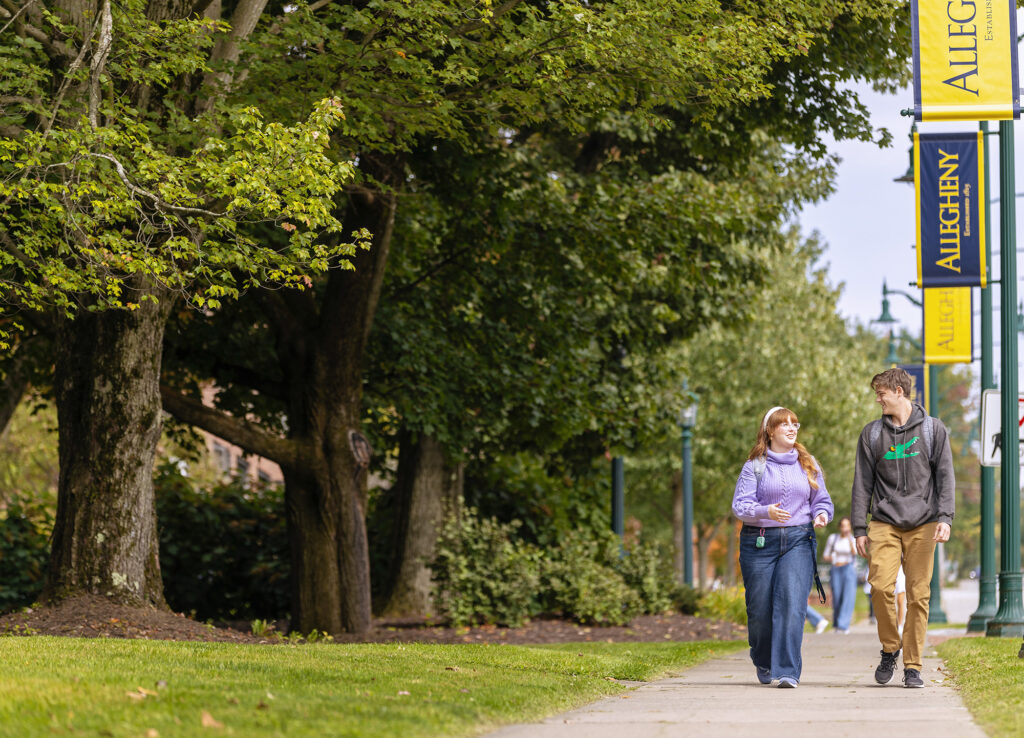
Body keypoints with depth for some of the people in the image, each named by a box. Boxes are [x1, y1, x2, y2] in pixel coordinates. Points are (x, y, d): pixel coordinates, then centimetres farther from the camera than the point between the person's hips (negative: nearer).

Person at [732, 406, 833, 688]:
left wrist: (822, 514, -5)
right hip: (759, 542, -1)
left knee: (792, 601, -16)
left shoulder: (808, 465, 13)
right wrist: (765, 511, -23)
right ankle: (763, 660, 31)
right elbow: (739, 505, -5)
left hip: (798, 540, 1)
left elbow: (822, 500, 18)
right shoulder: (755, 466, 3)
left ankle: (787, 671, -18)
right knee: (759, 607, 2)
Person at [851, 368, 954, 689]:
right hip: (884, 523, 1)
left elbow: (945, 476, 4)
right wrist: (859, 529, 4)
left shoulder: (933, 429, 7)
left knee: (918, 595, -3)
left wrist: (945, 517, -9)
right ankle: (890, 649, 6)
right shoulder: (872, 433, 11)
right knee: (881, 586, -16)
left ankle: (912, 665, 3)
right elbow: (862, 482, 11)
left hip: (922, 524, -1)